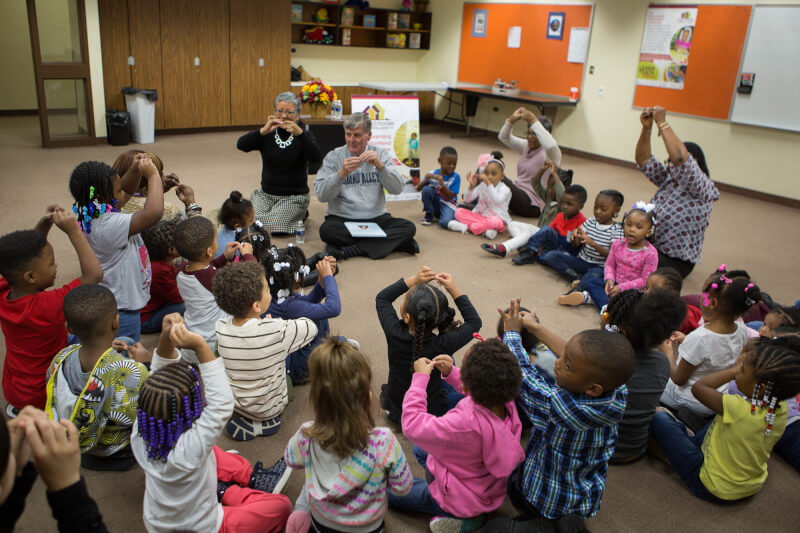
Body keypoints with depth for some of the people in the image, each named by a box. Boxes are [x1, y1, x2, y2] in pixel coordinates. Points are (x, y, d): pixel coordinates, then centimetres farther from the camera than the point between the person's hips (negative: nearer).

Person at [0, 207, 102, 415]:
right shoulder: (47, 306, -33)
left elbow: (23, 255, 3)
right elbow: (94, 274, -31)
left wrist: (44, 224, -9)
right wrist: (73, 231, -26)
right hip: (45, 396, -7)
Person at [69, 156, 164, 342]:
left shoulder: (97, 215, -1)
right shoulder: (108, 226, -30)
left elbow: (127, 189, 13)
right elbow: (153, 213, -39)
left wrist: (136, 170, -7)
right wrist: (153, 175, -27)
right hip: (122, 310, -10)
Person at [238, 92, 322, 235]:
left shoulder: (304, 135, -4)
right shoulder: (267, 134, 2)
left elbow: (315, 159, -24)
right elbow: (241, 145, -15)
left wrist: (300, 133, -38)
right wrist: (264, 131, -31)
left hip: (294, 196, -3)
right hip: (266, 193, 4)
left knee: (272, 225, -24)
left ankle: (301, 214, 8)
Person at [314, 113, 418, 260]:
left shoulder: (380, 154, 8)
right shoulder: (333, 157, 2)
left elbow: (397, 189, -5)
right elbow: (321, 195, -9)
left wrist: (380, 166, -20)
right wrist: (342, 173, -23)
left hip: (377, 219, 2)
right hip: (342, 219, -2)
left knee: (408, 228, -24)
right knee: (326, 230, -34)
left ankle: (346, 250, -25)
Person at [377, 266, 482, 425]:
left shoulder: (394, 333, -26)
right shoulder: (442, 346, -29)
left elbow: (382, 298, -6)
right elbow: (474, 322, -11)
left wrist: (413, 279, -15)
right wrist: (454, 290, -13)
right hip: (432, 413, -2)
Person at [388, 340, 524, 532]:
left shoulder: (466, 425, -45)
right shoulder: (507, 404, -23)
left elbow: (412, 424, -33)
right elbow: (478, 389, 3)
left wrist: (420, 377, -24)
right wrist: (451, 372, -9)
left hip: (462, 500, -7)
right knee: (420, 450, 25)